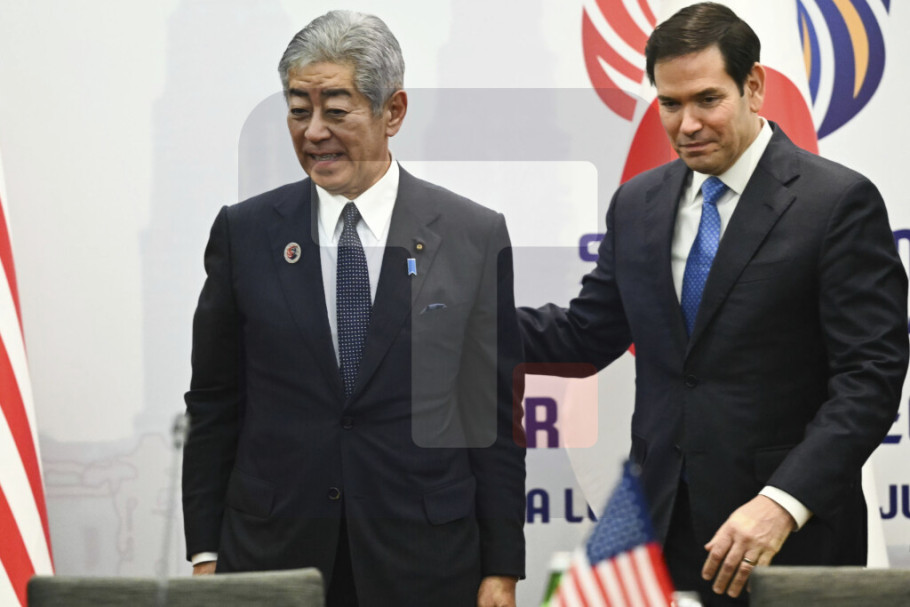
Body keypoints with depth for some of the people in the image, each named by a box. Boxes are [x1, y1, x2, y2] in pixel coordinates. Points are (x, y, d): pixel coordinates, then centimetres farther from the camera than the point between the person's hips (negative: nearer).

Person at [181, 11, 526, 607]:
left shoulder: (476, 237, -1)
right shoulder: (244, 232, 3)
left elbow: (497, 417, 1)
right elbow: (213, 407, 7)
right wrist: (205, 555, 2)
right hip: (268, 555, 1)